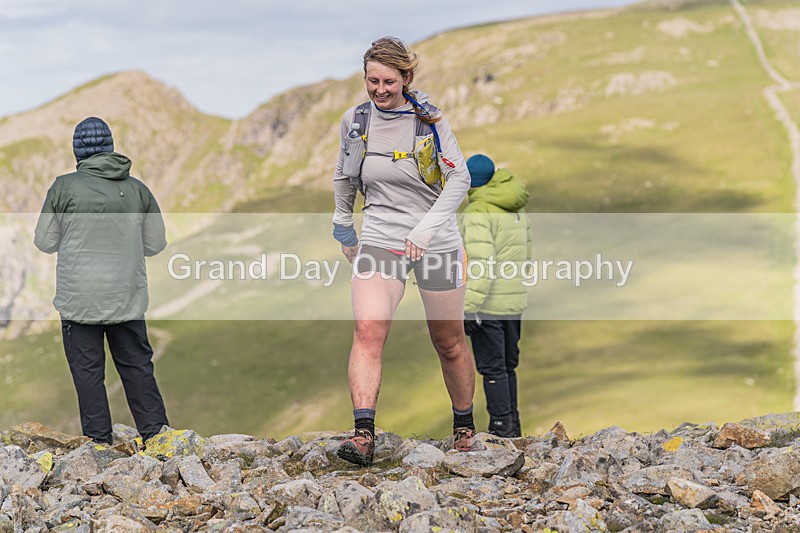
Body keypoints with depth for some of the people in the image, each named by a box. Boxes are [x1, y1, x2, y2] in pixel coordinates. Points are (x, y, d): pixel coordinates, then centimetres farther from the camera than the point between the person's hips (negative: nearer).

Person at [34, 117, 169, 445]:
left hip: (80, 300, -3)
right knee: (138, 368, 12)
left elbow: (45, 242, 0)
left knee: (88, 372, 5)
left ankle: (99, 441, 6)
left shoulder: (64, 187, -8)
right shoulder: (137, 189, 0)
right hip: (128, 298, 3)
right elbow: (156, 243, 8)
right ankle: (156, 435, 11)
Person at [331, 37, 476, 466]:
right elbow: (343, 175, 19)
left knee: (449, 343, 9)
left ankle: (464, 424, 32)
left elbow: (460, 177, -10)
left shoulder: (428, 120, -8)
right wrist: (342, 224, 23)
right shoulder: (354, 120, 1)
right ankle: (363, 434, -27)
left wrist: (428, 226, -21)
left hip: (437, 242, -1)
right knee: (367, 330, -21)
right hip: (379, 239, 2)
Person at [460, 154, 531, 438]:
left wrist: (469, 307, -24)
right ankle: (512, 424, 22)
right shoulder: (517, 211, 12)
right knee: (507, 366, 16)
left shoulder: (478, 212, -15)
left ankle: (502, 426, -1)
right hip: (515, 302, 8)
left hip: (488, 305, -8)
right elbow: (525, 257, 15)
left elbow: (482, 262, -23)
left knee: (492, 368, -2)